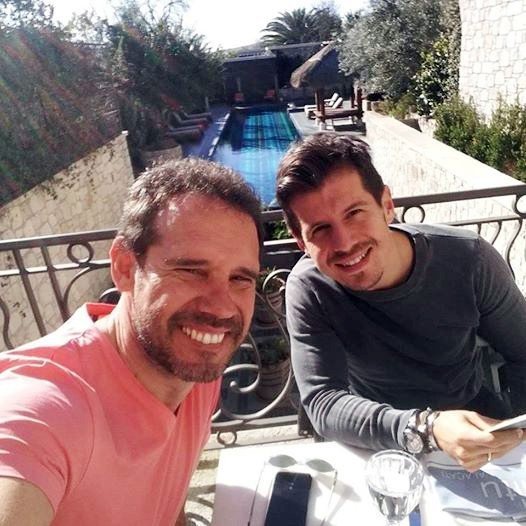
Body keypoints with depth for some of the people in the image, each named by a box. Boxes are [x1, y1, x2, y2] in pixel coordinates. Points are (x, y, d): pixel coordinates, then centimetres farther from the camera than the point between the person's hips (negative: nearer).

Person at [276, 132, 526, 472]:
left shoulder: (469, 259, -19)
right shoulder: (308, 289, -23)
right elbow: (322, 403, -26)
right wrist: (428, 429, -40)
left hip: (473, 415, 3)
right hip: (380, 445, -2)